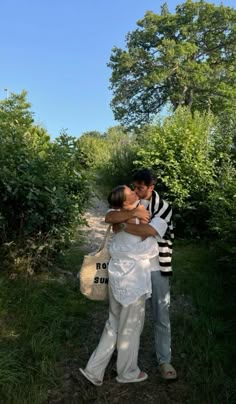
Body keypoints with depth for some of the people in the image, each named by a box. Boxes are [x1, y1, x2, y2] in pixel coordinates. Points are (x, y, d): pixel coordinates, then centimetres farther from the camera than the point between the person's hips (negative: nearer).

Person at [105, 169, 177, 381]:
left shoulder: (163, 207, -13)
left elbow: (150, 230, -31)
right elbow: (109, 217, -19)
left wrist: (122, 225, -22)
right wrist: (134, 212, -30)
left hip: (156, 268, -3)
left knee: (161, 316, 8)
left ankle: (164, 361, 26)